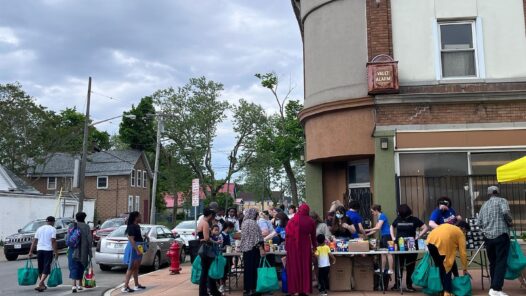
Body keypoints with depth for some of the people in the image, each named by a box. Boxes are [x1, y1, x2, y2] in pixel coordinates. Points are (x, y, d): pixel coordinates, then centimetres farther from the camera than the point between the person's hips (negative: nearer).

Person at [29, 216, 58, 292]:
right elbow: (53, 241, -12)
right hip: (48, 250, -5)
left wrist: (31, 251, 12)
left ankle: (42, 285, 26)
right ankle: (39, 284, -18)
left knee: (40, 268, 16)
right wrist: (56, 251, -11)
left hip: (39, 250, 5)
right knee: (46, 268, -4)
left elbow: (34, 241, 11)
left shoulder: (39, 228, 13)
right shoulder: (52, 229, -3)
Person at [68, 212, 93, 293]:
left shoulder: (72, 226, 4)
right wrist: (90, 252, 0)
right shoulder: (86, 227, -4)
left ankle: (74, 284, -15)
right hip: (83, 251, -1)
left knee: (74, 267, 0)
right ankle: (79, 284, 22)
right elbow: (89, 240, -6)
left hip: (73, 250, 1)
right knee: (81, 267, 14)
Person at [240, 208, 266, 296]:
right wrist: (261, 248, -18)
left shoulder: (244, 222, 14)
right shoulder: (252, 222, -13)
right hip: (253, 248, -9)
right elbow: (256, 237, -17)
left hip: (246, 248, 9)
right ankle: (251, 289, -1)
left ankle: (247, 288, 15)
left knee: (248, 268, 11)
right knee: (253, 268, -4)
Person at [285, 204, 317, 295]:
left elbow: (287, 234, -5)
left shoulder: (293, 220, -5)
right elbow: (313, 236, 11)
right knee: (306, 266, 10)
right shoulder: (311, 221, 0)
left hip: (294, 246, -1)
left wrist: (286, 246, 4)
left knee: (295, 266, 6)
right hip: (305, 246, 1)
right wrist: (315, 245, 25)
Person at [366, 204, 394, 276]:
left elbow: (378, 228, -19)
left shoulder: (382, 216, -12)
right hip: (383, 236, 10)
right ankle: (382, 269, 16)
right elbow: (376, 229, 18)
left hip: (387, 236, -10)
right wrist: (367, 234, 12)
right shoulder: (379, 217, 16)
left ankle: (391, 270, -6)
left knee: (388, 253, -8)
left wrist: (368, 230, -13)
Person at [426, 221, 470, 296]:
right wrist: (465, 269, 24)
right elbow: (462, 253, 17)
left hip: (430, 241, 5)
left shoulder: (446, 226, 36)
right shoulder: (460, 234, 21)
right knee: (447, 267, 12)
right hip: (443, 243, -5)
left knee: (441, 267, 21)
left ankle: (444, 289, 27)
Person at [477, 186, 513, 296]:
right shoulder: (502, 200, 4)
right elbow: (505, 212, -16)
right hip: (501, 235, -5)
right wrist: (509, 223, 1)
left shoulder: (484, 205, 18)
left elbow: (479, 223, 13)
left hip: (488, 237, 5)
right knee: (501, 262, -5)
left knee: (493, 263, 14)